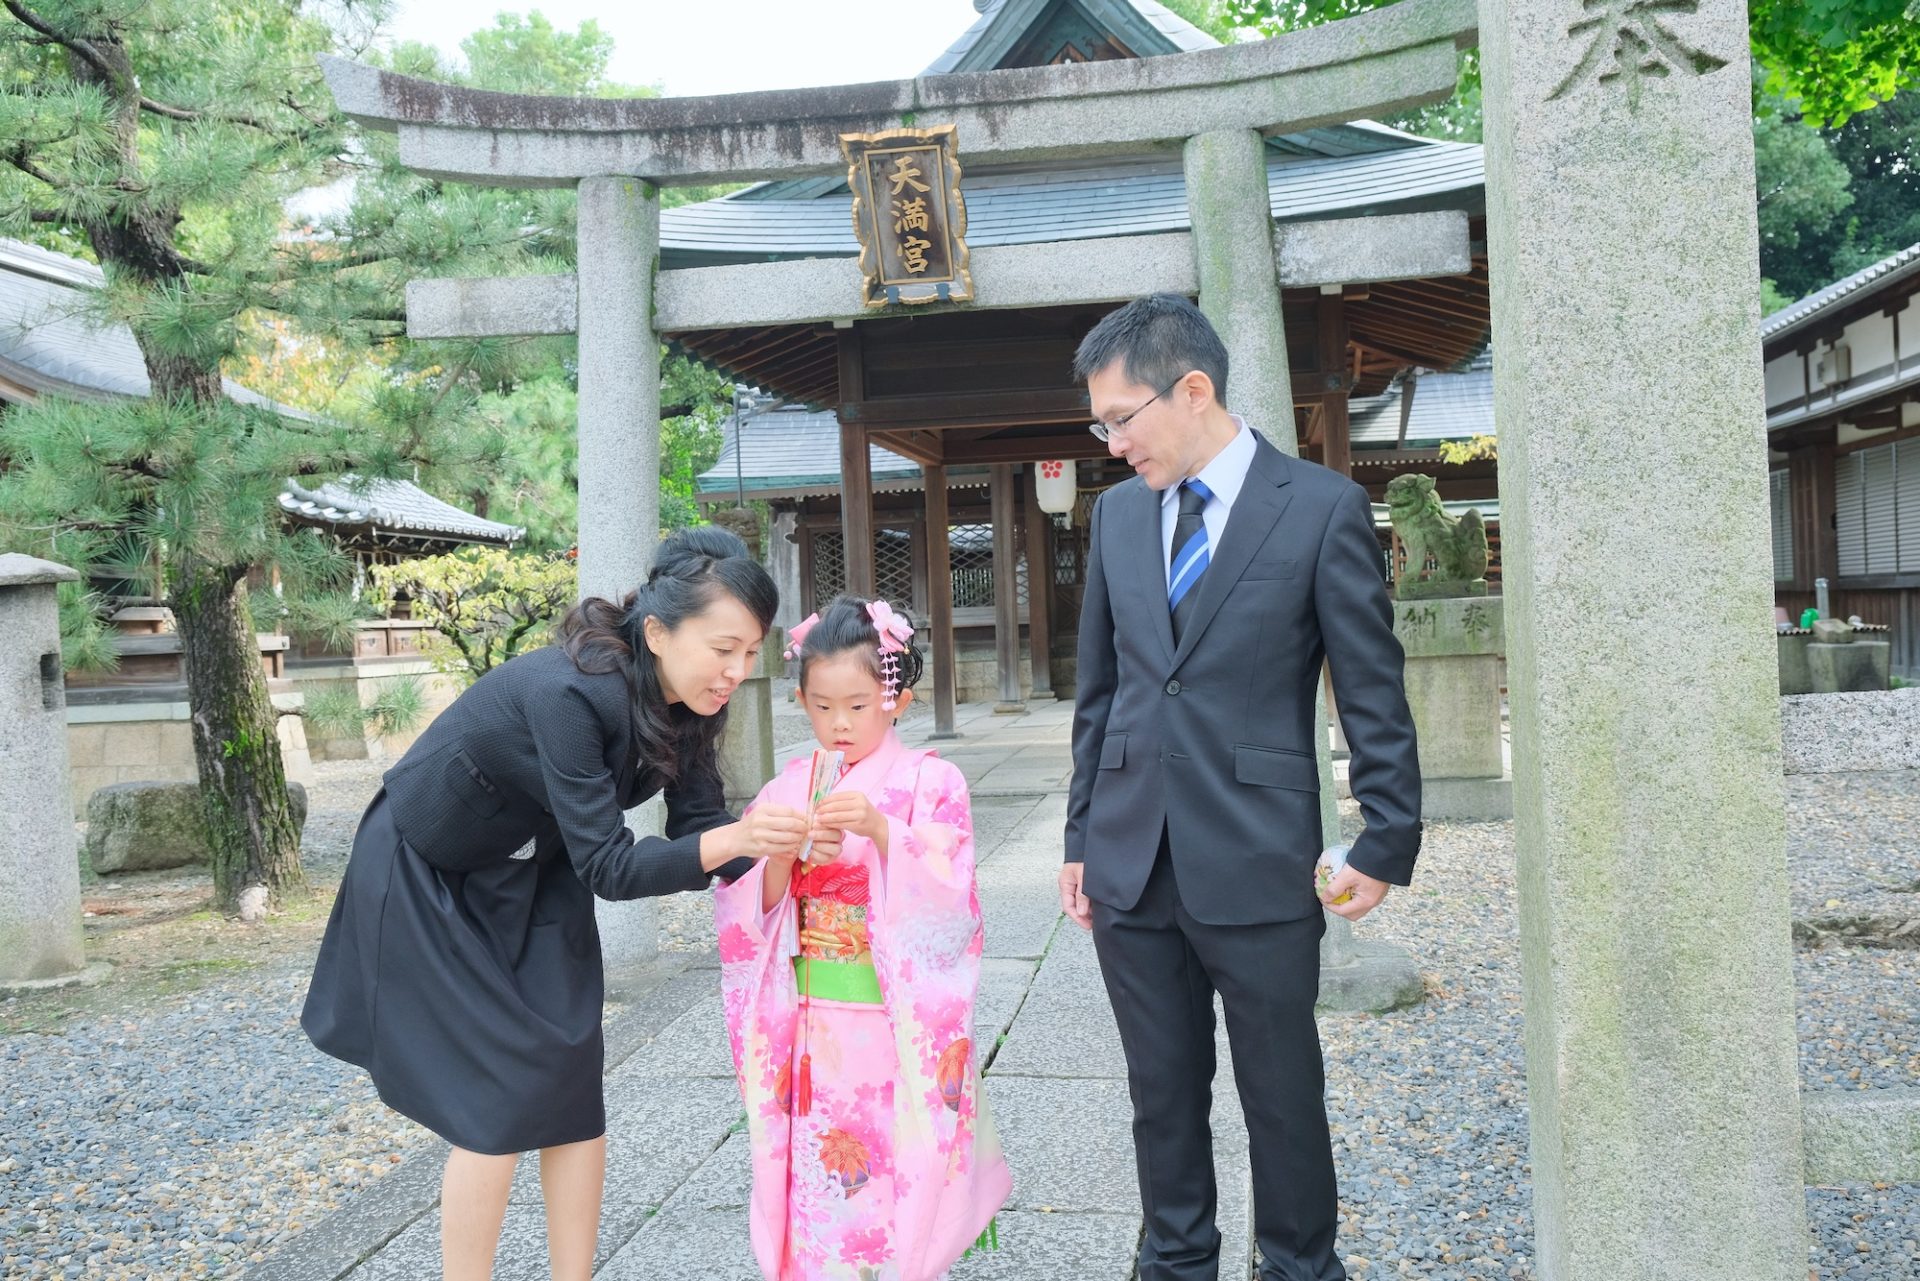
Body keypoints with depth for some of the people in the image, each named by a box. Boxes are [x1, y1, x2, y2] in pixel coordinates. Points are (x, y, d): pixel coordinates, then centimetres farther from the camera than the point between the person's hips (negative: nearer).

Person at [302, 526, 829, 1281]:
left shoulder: (686, 699, -14)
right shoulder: (571, 692, -36)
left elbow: (693, 828, -12)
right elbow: (608, 867, -35)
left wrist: (770, 843, -31)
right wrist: (735, 838, -48)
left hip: (533, 876, 7)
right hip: (425, 877, -6)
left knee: (571, 1090, 2)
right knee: (496, 1100, -6)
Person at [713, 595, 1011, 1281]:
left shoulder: (930, 781, -4)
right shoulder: (786, 788, 7)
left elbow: (946, 896, -14)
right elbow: (751, 908, 3)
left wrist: (880, 831, -27)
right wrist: (782, 857, -17)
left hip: (903, 1022, -3)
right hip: (814, 1023, 3)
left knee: (904, 1170, 1)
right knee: (817, 1177, 7)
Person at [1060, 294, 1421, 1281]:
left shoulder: (1322, 508, -6)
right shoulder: (1117, 512, 9)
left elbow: (1373, 691, -4)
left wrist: (1387, 841, -5)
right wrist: (1081, 836, 12)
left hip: (1257, 865, -4)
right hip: (1131, 860, 4)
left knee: (1283, 1093, 10)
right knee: (1162, 1091, 15)